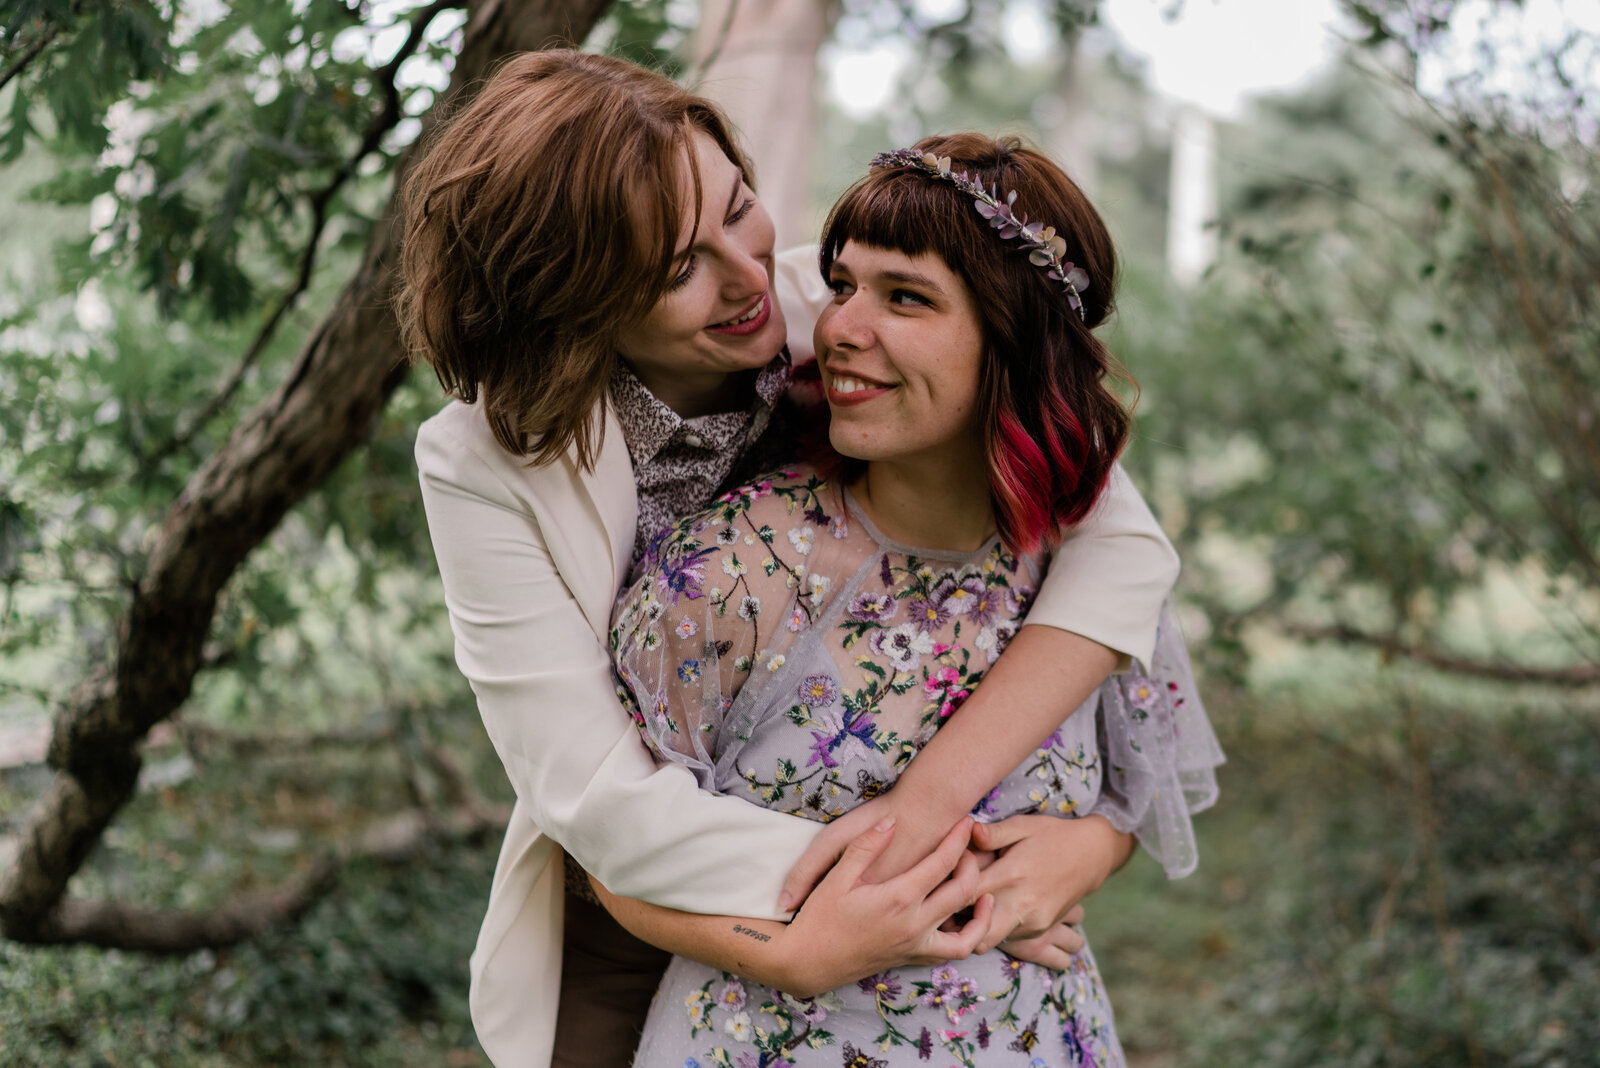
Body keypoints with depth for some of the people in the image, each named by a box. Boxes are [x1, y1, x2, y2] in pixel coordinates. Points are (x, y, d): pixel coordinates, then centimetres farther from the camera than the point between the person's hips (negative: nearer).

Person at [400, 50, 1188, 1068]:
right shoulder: (488, 467, -21)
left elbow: (1124, 542, -21)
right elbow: (602, 798, -24)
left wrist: (934, 794, -33)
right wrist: (938, 889, -28)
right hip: (621, 957, -1)